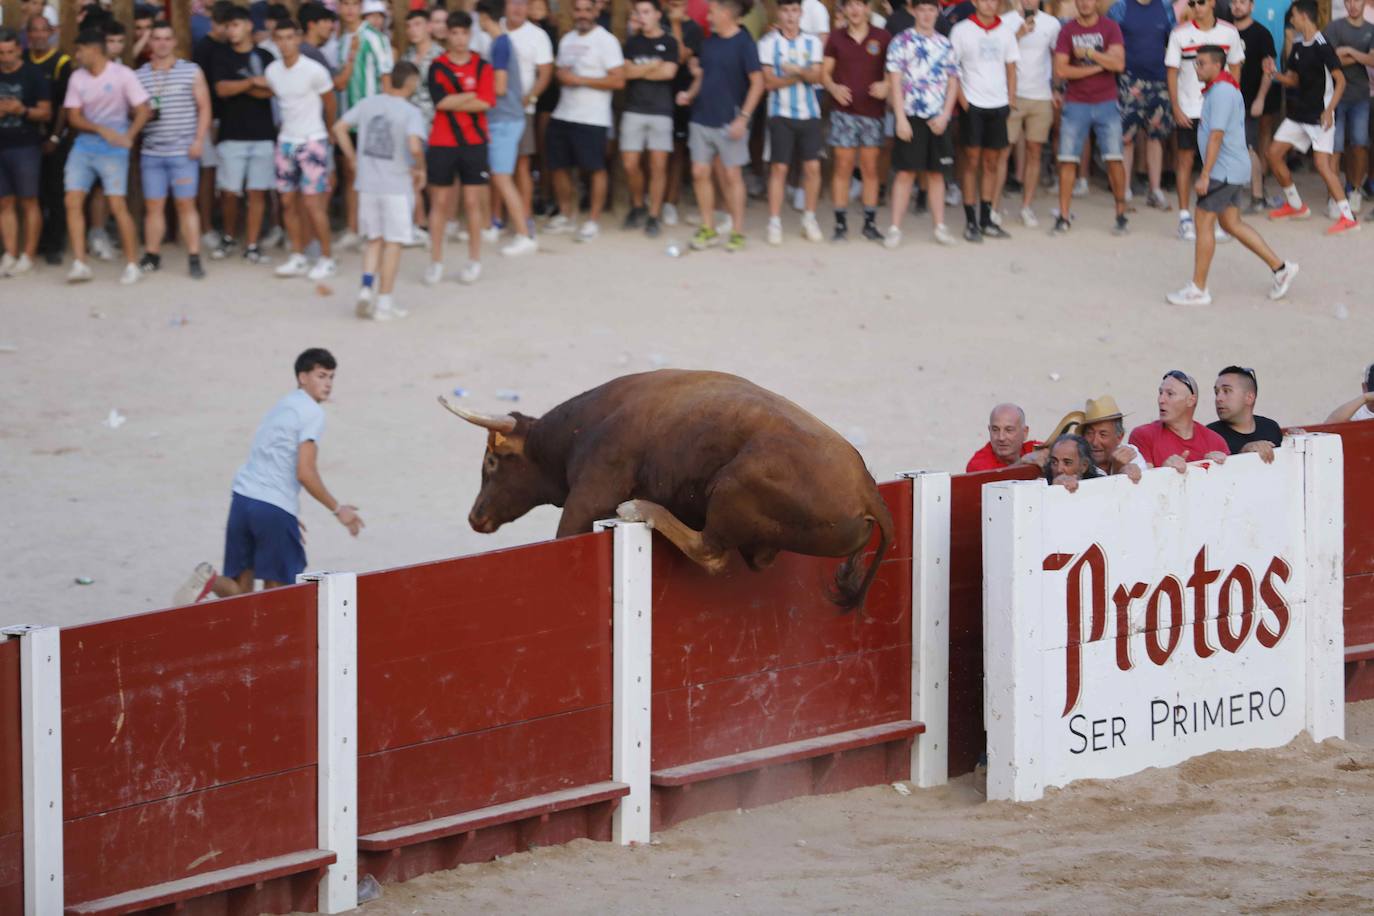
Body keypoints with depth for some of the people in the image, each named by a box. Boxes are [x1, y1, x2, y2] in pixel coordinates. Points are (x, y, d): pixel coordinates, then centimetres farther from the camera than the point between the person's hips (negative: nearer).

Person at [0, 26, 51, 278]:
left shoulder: (33, 75, -3)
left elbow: (46, 113, -4)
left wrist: (23, 110, -21)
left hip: (25, 146, -4)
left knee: (28, 201, 0)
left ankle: (28, 256, 3)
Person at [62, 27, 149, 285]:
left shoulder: (122, 75, -7)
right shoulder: (77, 78, 5)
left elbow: (143, 111, -6)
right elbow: (74, 117, 2)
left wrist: (128, 138, -19)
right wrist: (102, 130, -14)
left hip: (113, 149, -4)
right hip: (84, 146, 4)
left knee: (117, 205, -7)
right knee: (73, 202, -6)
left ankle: (132, 264, 3)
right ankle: (79, 263, -3)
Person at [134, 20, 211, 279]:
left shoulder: (191, 72, 4)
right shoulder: (139, 76, 8)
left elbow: (204, 107, 3)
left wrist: (199, 139, -6)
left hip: (183, 151, -2)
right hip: (151, 152, 2)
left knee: (186, 204, -1)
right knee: (153, 205, 3)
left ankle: (194, 258, 1)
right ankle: (152, 256, 11)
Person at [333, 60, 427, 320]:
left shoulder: (368, 104, 3)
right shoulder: (410, 113, -12)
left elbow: (339, 128, 6)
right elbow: (414, 146, -25)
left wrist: (353, 160, 13)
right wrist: (419, 169, -7)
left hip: (367, 184, 4)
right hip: (397, 186, -4)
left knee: (374, 240, 18)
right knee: (393, 244, 6)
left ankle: (366, 287, 0)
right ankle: (384, 302, 7)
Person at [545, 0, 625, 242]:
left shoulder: (606, 41, -8)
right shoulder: (567, 40, 14)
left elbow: (618, 80, -14)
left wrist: (581, 80, -17)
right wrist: (562, 75, -1)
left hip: (592, 119, -7)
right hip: (563, 114, 7)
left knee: (596, 168, -3)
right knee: (559, 166, 10)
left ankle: (593, 220, 5)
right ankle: (565, 214, 24)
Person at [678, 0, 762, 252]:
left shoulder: (743, 43, -9)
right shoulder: (709, 43, 9)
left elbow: (757, 83, -10)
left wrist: (743, 117, -16)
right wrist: (690, 94, 0)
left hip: (729, 121, -6)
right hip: (702, 118, 6)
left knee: (732, 175, 0)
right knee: (700, 173, 4)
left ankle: (737, 232, 9)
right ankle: (708, 230, 14)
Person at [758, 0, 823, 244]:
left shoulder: (812, 42, 6)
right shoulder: (769, 43, -2)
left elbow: (816, 76, -5)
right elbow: (769, 82, -7)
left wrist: (798, 70, -24)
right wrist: (802, 76, -7)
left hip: (809, 112, 2)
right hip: (781, 113, -2)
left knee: (812, 167, 1)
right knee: (779, 168, -4)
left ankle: (809, 219, 14)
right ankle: (774, 223, 1)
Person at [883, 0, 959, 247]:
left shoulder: (945, 45, 10)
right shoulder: (901, 42, -1)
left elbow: (952, 83, 10)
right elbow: (894, 81, -6)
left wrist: (944, 116, -3)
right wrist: (901, 118, -13)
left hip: (938, 119, 3)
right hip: (911, 115, -3)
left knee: (936, 173, 7)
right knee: (906, 172, -4)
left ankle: (940, 227, 13)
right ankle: (895, 229, -1)